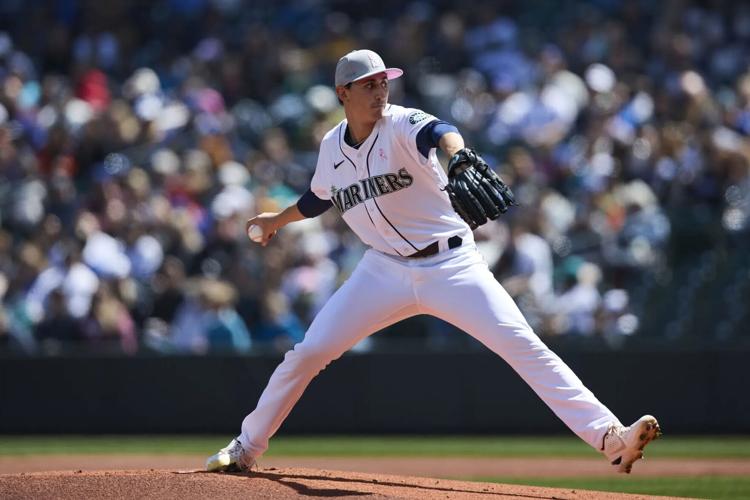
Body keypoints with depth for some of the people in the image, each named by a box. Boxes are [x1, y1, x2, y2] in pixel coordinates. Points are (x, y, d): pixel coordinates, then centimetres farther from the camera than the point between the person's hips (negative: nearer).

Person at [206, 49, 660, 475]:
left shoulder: (403, 125, -13)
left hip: (451, 266, -4)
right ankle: (246, 449, 19)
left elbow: (435, 132, -38)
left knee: (524, 346, -18)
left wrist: (456, 151, -61)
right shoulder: (332, 146, 4)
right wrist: (281, 219, 41)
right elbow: (323, 195, 27)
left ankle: (609, 437, -25)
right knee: (307, 354, 0)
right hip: (385, 270, 4)